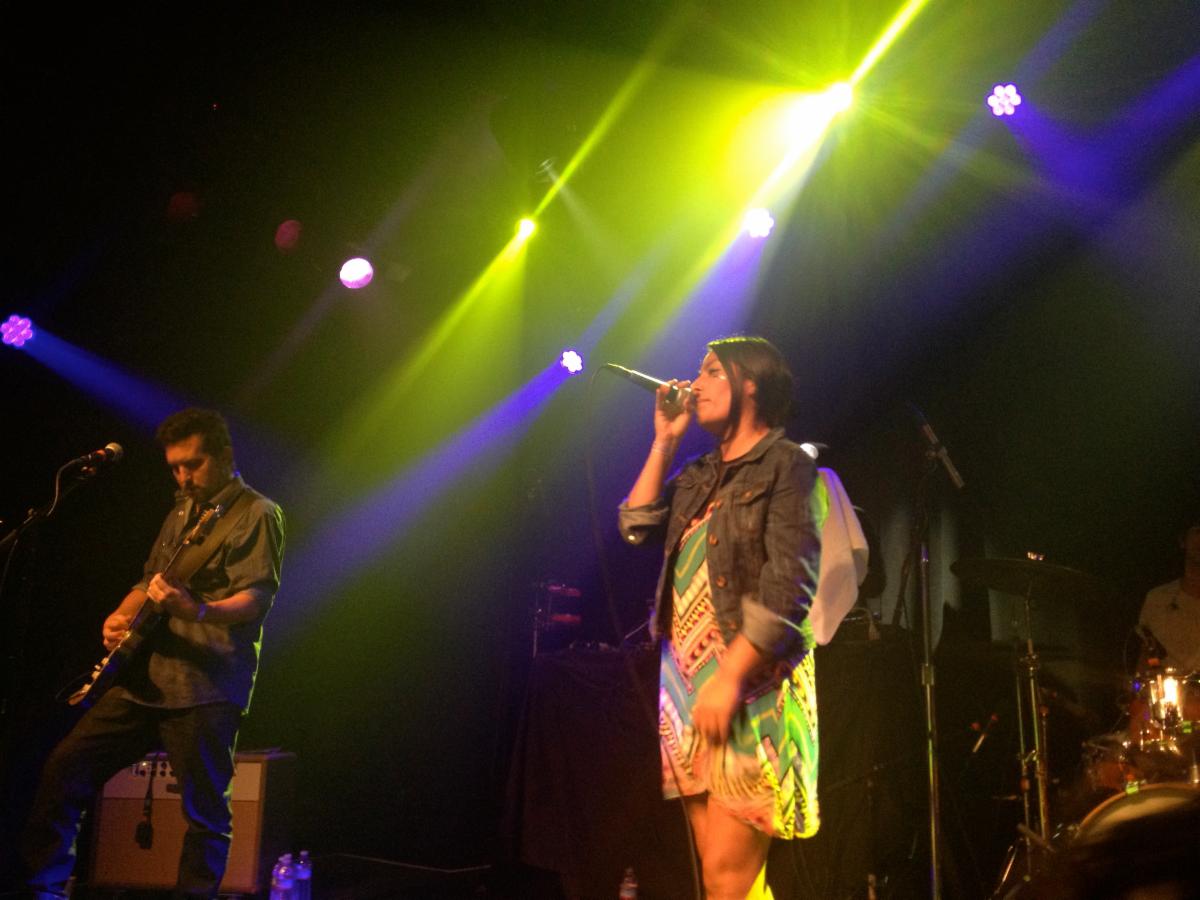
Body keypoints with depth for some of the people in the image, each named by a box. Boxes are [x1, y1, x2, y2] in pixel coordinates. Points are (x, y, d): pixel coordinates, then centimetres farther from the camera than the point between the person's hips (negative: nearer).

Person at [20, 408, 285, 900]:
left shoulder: (256, 513, -5)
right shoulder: (183, 511, 19)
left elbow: (257, 597, -17)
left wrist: (198, 610, -36)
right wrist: (121, 616, 4)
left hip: (205, 688, -8)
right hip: (145, 678, 8)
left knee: (205, 813, -3)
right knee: (65, 767, 7)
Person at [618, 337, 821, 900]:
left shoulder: (785, 463, -4)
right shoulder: (699, 475, 20)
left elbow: (788, 586, -13)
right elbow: (636, 527, 12)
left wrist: (731, 676, -20)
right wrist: (664, 441, 11)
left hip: (750, 684, -7)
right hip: (688, 684, 7)